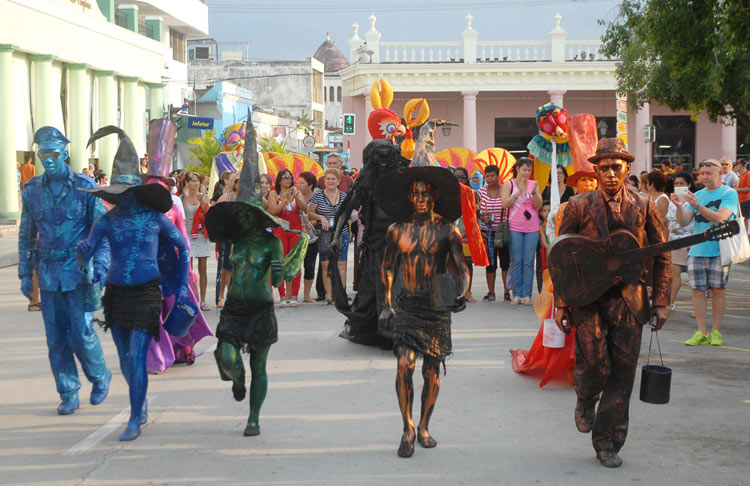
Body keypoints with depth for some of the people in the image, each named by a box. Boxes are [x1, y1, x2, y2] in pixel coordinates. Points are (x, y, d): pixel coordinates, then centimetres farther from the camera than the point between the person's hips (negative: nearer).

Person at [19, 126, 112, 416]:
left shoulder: (85, 187, -4)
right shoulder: (32, 191, 6)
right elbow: (26, 236, 14)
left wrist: (101, 266, -13)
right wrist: (25, 273, 11)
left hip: (79, 272, -3)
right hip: (48, 274, 3)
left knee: (81, 333, -7)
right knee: (56, 339, 4)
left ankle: (100, 375, 20)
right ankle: (68, 395, 15)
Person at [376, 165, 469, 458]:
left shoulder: (446, 230, 0)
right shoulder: (398, 230, 6)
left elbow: (459, 267, -3)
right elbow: (387, 269, 12)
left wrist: (460, 292, -22)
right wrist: (387, 304, 4)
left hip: (436, 306, 0)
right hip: (405, 305, 0)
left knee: (432, 370, 4)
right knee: (404, 364, -13)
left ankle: (424, 427, 22)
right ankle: (408, 430, -1)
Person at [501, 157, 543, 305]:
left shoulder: (534, 184, 9)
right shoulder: (508, 184, 3)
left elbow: (539, 205, 2)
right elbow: (505, 203, -9)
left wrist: (534, 192, -15)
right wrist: (518, 192, -18)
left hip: (532, 228, 2)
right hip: (514, 228, -2)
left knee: (529, 262, 0)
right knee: (516, 262, 0)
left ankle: (527, 295, 3)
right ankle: (517, 294, 4)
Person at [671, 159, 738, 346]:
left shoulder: (729, 193, -1)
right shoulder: (698, 195, 15)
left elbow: (720, 218, -17)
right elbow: (683, 222, 8)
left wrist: (698, 206, -27)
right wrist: (679, 206, -11)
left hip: (719, 250, -4)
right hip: (696, 250, 4)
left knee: (718, 289, -2)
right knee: (697, 290, 0)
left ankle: (716, 331, 7)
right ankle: (701, 333, 3)